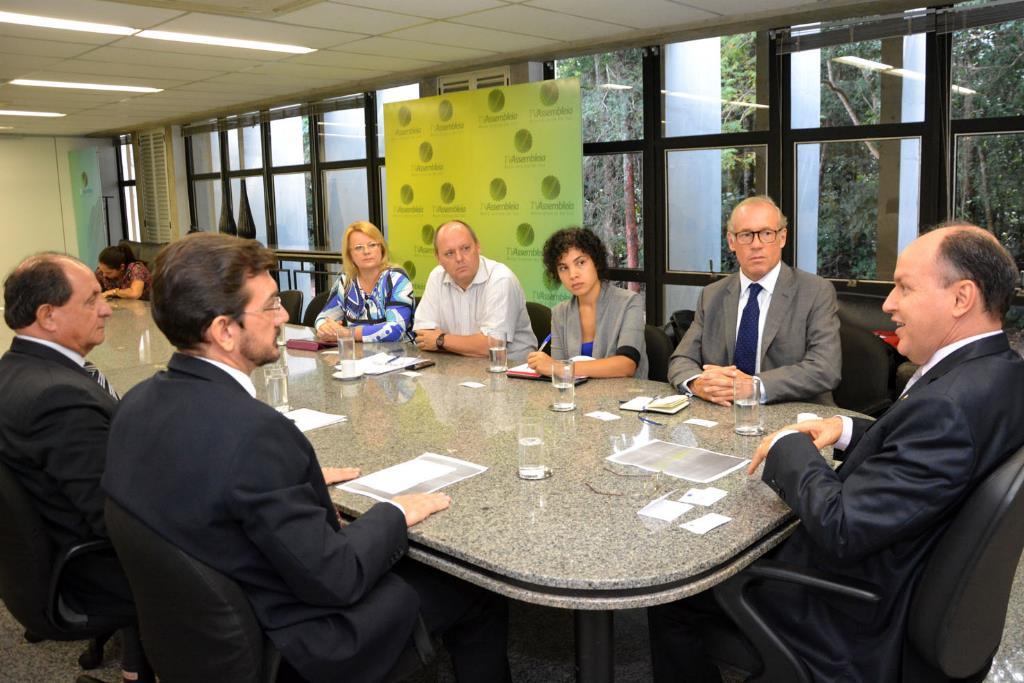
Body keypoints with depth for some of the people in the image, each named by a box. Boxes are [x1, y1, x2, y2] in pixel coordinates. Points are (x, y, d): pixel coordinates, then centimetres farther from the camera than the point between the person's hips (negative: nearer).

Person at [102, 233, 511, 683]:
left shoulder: (140, 402, -8)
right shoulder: (252, 431, -34)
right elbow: (335, 580, -27)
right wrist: (395, 513, -11)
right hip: (299, 644, -8)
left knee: (408, 561, 26)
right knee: (477, 594, 12)